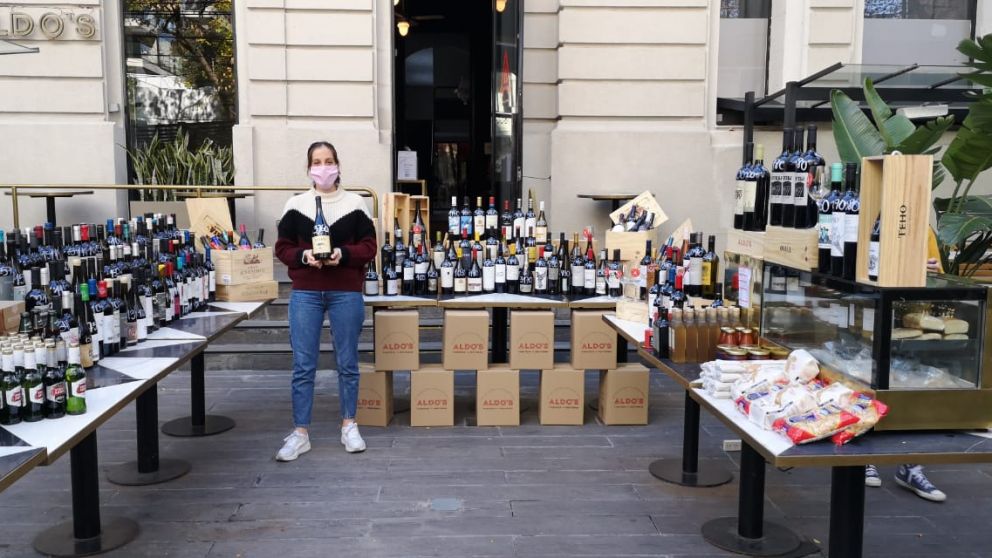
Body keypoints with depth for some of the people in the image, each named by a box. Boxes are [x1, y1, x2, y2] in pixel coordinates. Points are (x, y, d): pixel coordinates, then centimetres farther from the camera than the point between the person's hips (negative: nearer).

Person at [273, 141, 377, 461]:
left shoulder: (355, 204, 3)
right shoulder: (295, 205, 5)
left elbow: (369, 247, 2)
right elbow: (282, 248, 6)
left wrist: (343, 254, -16)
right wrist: (303, 256, -14)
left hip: (346, 293, 0)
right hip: (305, 294, 0)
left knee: (347, 362, 8)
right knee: (303, 366, 1)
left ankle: (349, 426, 23)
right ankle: (300, 433, 9)